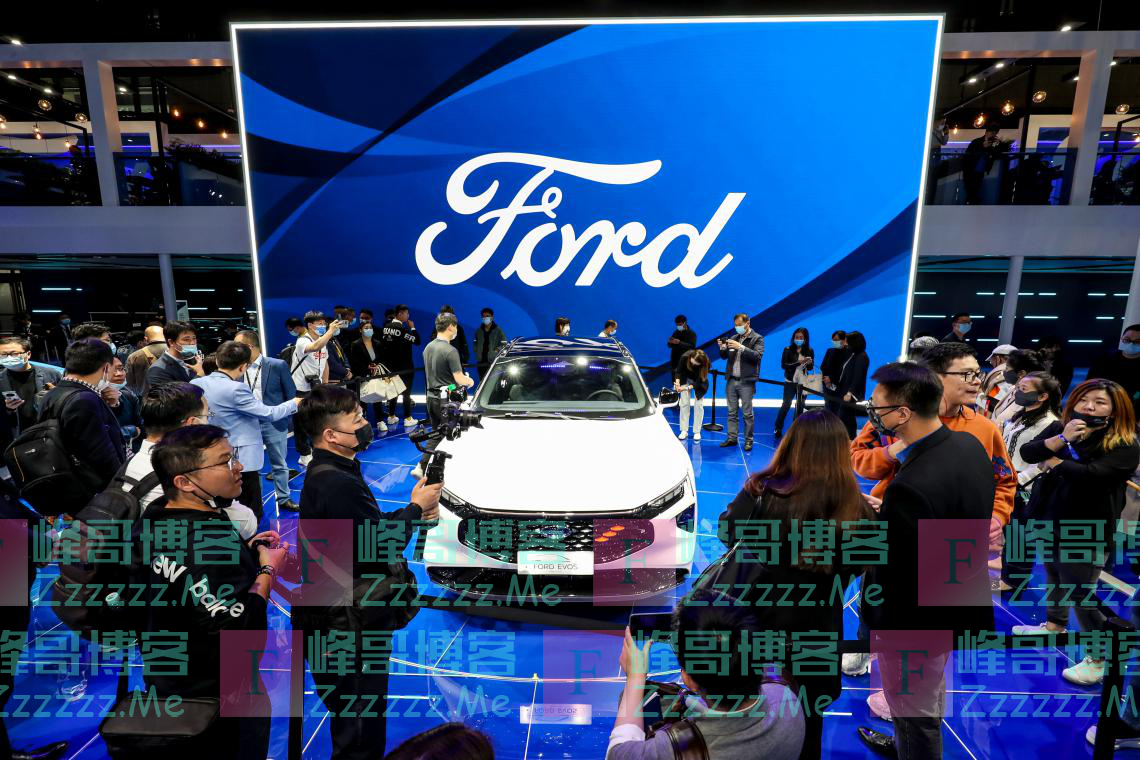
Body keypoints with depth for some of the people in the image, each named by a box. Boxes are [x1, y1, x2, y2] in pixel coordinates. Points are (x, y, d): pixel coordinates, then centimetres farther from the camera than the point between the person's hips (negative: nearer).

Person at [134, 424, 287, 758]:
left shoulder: (157, 515, -5)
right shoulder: (208, 545, -36)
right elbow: (233, 628, -35)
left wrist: (246, 550, 0)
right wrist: (268, 570, -23)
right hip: (215, 696, -9)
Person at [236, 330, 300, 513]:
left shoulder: (278, 365, -7)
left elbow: (291, 395, -2)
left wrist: (286, 418, -3)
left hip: (274, 423, -2)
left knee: (279, 464, 11)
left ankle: (283, 498, 25)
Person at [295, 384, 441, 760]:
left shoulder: (328, 472, 6)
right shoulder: (338, 484, -28)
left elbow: (368, 527, 12)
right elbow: (382, 544, -25)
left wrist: (413, 514, -1)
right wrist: (415, 508, -10)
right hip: (346, 628, -10)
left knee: (357, 725, 27)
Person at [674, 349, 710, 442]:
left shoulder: (705, 364, -36)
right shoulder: (685, 357, -34)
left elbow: (698, 382, -31)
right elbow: (678, 371, -19)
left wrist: (686, 388, -44)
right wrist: (677, 383, -36)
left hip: (699, 382, -1)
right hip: (686, 379, 1)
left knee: (698, 405, -4)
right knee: (684, 404, -2)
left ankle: (697, 432, 4)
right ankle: (684, 431, 3)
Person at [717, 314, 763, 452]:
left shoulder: (757, 338, -1)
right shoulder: (734, 338, 13)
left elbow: (758, 356, -16)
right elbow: (724, 357, 14)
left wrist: (741, 347, -24)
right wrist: (722, 348, -7)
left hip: (746, 382, -5)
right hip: (731, 380, 5)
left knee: (747, 413, 0)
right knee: (732, 412, 9)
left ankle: (748, 440, 6)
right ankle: (731, 438, 15)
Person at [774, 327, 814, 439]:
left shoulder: (809, 351, 2)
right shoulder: (788, 350, -5)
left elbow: (810, 367, 6)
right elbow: (783, 365, -12)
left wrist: (809, 363, -17)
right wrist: (798, 362, -23)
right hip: (790, 382, -3)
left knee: (800, 406, 9)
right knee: (786, 404, -4)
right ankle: (778, 429, 5)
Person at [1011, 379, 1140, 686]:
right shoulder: (1059, 427, 0)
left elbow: (1091, 474, -29)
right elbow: (1026, 453, -12)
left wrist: (1053, 463, -13)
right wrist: (1062, 438, -25)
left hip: (1087, 529, -6)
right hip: (1050, 519, 6)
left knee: (1080, 592, 0)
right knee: (1053, 575, 24)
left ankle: (1098, 657, 17)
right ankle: (1055, 625, 45)